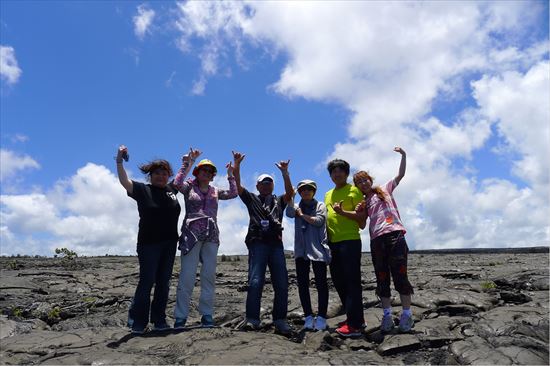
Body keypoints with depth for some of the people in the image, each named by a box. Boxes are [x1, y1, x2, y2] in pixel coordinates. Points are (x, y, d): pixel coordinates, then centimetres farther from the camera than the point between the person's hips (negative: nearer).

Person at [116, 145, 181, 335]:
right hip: (149, 243, -5)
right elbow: (124, 181, -17)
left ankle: (159, 321, 18)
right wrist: (119, 161, -29)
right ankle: (137, 322, 10)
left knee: (164, 283, 9)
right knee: (147, 282, -3)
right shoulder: (142, 190, -3)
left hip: (169, 243, 5)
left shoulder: (171, 190, 9)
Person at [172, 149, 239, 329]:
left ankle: (207, 314, 11)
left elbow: (233, 193, 7)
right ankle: (180, 316, 1)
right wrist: (187, 162, -12)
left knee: (209, 275, 3)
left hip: (211, 236, 4)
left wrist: (230, 175, 8)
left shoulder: (215, 191, 17)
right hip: (191, 235, -4)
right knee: (187, 276, -6)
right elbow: (177, 183, -14)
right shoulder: (189, 186, 6)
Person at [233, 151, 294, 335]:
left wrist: (285, 172, -7)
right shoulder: (252, 199, 19)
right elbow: (237, 185, 7)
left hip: (276, 244, 2)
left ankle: (280, 320, 5)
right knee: (255, 282, -12)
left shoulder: (279, 201, 22)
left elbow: (290, 192, 3)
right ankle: (252, 319, -6)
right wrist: (237, 164, -1)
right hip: (257, 243, -2)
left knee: (282, 283, -3)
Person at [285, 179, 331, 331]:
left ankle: (321, 317, 4)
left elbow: (319, 221, -9)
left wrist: (302, 215, -1)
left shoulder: (320, 205, 9)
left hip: (318, 248, -3)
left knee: (320, 283, -3)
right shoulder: (297, 207, 16)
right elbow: (289, 214, -7)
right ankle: (308, 317, 10)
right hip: (301, 249, 3)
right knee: (302, 283, 1)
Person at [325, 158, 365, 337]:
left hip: (350, 241, -7)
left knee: (351, 282, -8)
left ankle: (354, 324, -5)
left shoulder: (354, 190, 1)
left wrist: (342, 212, -18)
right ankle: (354, 318, 23)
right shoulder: (328, 195, 21)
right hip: (333, 242, 7)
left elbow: (362, 216, -7)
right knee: (339, 282, 11)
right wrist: (326, 236, 12)